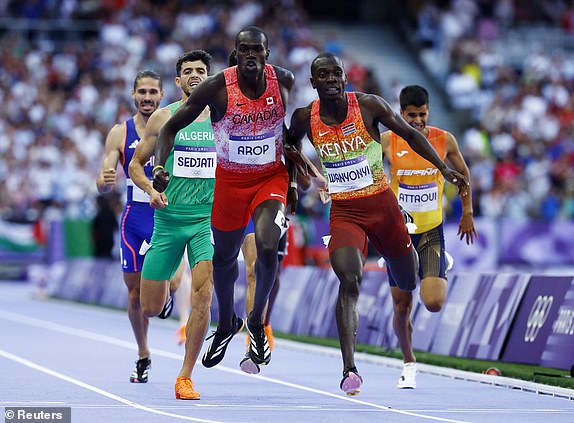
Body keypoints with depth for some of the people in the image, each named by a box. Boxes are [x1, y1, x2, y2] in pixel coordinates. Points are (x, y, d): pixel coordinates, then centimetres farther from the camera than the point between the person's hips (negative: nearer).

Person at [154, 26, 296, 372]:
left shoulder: (284, 81, -12)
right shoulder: (217, 87, -20)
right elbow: (171, 128, -12)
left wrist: (293, 178, 8)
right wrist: (160, 167, -27)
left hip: (272, 178, 0)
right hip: (230, 180, 0)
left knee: (268, 248, -23)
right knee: (224, 258, 16)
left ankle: (257, 322, 1)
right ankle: (227, 324, 45)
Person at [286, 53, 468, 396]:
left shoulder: (368, 105, -9)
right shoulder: (305, 119, -3)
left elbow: (410, 134, 1)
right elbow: (291, 141, 22)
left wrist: (444, 168, -6)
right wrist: (295, 156, 2)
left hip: (382, 204, 0)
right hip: (343, 211, 0)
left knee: (408, 284, 16)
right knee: (349, 280, -24)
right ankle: (350, 370, -28)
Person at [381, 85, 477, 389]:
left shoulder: (444, 140, -4)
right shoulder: (387, 142, -7)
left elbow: (463, 172, 14)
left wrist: (467, 212, 14)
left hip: (431, 233, 0)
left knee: (434, 303, -16)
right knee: (402, 307, 4)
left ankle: (441, 267, 19)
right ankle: (409, 364, 27)